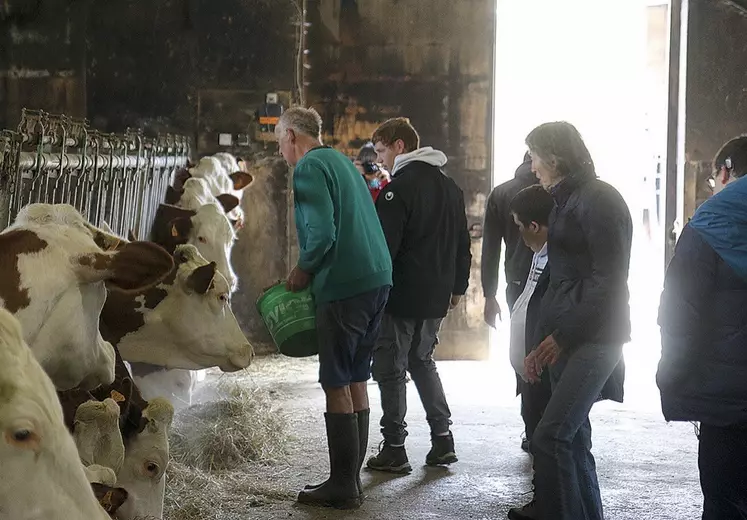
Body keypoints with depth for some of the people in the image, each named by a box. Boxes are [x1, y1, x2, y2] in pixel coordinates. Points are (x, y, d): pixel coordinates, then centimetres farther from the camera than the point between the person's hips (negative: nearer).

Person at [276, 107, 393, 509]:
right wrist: (312, 267, 20)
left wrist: (303, 269, -2)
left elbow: (322, 232, -19)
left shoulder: (309, 168, -9)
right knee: (355, 379, 12)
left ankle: (343, 485, 0)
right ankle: (351, 479, 18)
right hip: (376, 279, 9)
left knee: (337, 384, -3)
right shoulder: (341, 161, 19)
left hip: (344, 286, -9)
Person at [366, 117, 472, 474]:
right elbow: (463, 244, 17)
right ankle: (442, 438, 17)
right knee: (422, 361, 21)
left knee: (390, 368, 2)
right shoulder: (450, 187, 12)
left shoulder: (397, 189, -15)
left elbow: (384, 247, -19)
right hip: (436, 297, 8)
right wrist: (457, 287, 24)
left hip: (400, 297, -8)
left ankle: (394, 450, 4)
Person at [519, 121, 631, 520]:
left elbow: (609, 281, -15)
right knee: (572, 437, 11)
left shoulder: (598, 200, -11)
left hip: (593, 337, -9)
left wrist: (562, 335, -13)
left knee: (550, 437, -16)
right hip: (566, 337, 9)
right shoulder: (567, 200, 17)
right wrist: (547, 342, 12)